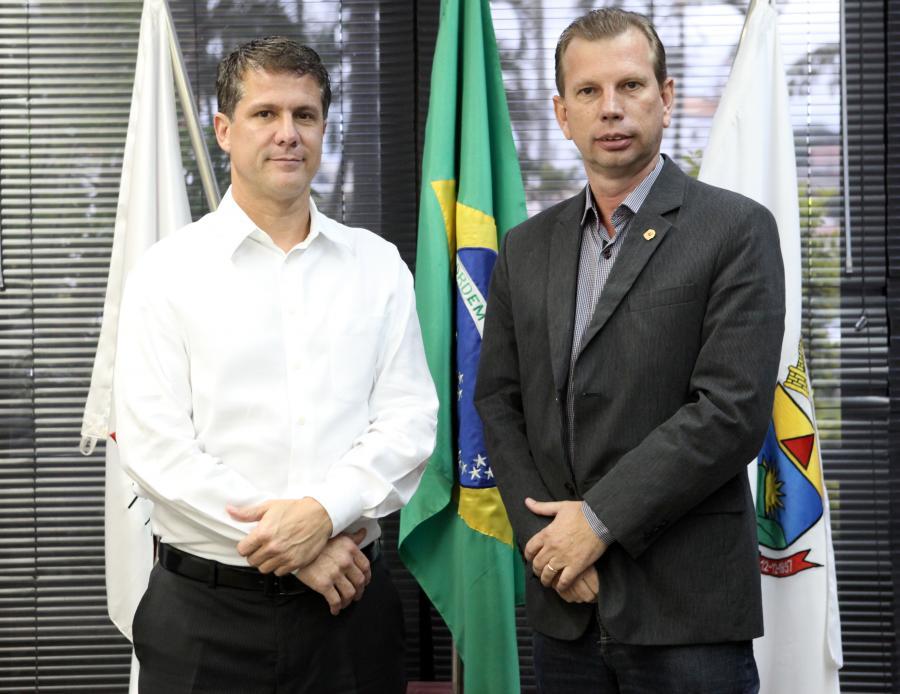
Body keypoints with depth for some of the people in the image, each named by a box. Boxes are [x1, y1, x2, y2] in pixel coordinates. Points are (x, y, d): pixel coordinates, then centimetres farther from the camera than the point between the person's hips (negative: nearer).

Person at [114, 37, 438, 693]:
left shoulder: (377, 265, 6)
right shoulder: (169, 271, -1)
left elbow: (409, 420, 0)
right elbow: (153, 444, -8)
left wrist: (324, 511, -16)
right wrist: (288, 545, -13)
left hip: (350, 598, 2)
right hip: (206, 609, -2)